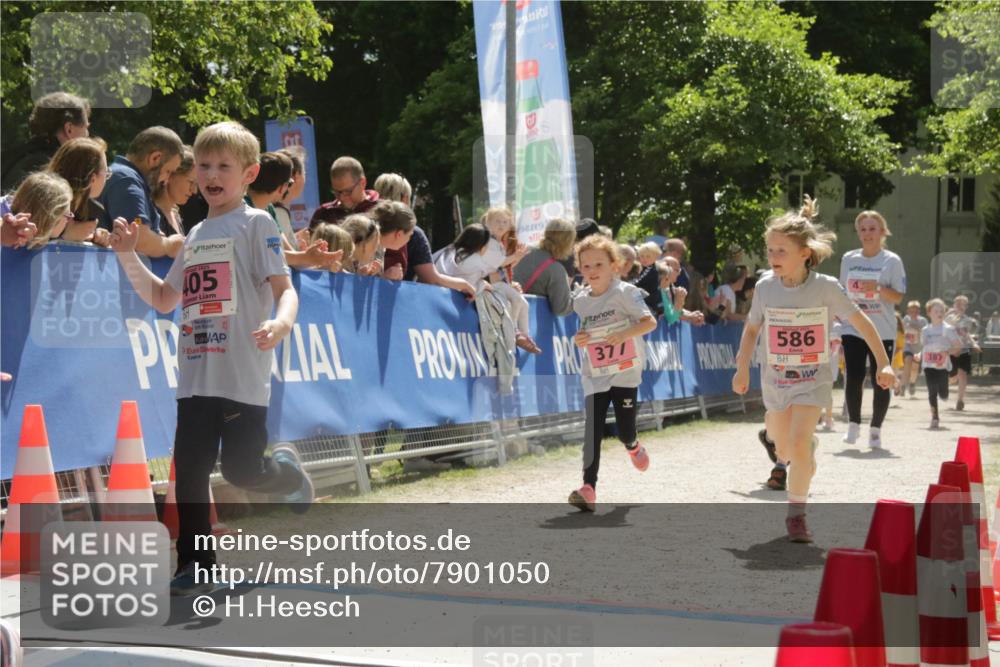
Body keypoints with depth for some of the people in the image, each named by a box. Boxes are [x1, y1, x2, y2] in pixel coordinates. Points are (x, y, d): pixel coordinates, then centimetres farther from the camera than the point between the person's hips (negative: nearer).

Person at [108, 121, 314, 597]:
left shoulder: (255, 224, -2)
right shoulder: (195, 235, 18)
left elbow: (284, 288, -11)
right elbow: (163, 300, 23)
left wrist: (282, 322, -33)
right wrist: (128, 256, 11)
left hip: (243, 378, -6)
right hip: (195, 378, 6)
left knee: (241, 470, -3)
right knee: (189, 471, 2)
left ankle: (285, 470, 31)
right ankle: (195, 566, 11)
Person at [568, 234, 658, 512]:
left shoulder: (624, 292, -8)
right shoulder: (580, 301, 6)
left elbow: (650, 322, -11)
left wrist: (624, 334, -26)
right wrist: (578, 339, -3)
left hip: (625, 372, -3)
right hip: (594, 376, 3)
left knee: (624, 431, 0)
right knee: (592, 431, -9)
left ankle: (633, 446, 39)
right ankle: (588, 488, -10)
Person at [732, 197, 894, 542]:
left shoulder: (826, 288, -15)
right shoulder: (765, 287, -8)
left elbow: (862, 323, -6)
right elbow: (752, 328, 7)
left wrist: (883, 363, -8)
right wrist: (742, 368, 0)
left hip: (813, 378, -3)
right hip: (775, 378, 3)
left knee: (799, 443, -20)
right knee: (784, 450, 13)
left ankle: (796, 512, -3)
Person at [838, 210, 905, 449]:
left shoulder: (892, 261, -3)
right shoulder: (848, 259, 7)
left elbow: (898, 298, -7)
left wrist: (877, 288, -23)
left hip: (882, 331, -2)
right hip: (853, 328, 2)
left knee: (880, 382, 1)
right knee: (853, 378, -8)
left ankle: (875, 429, 15)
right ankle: (853, 424, 10)